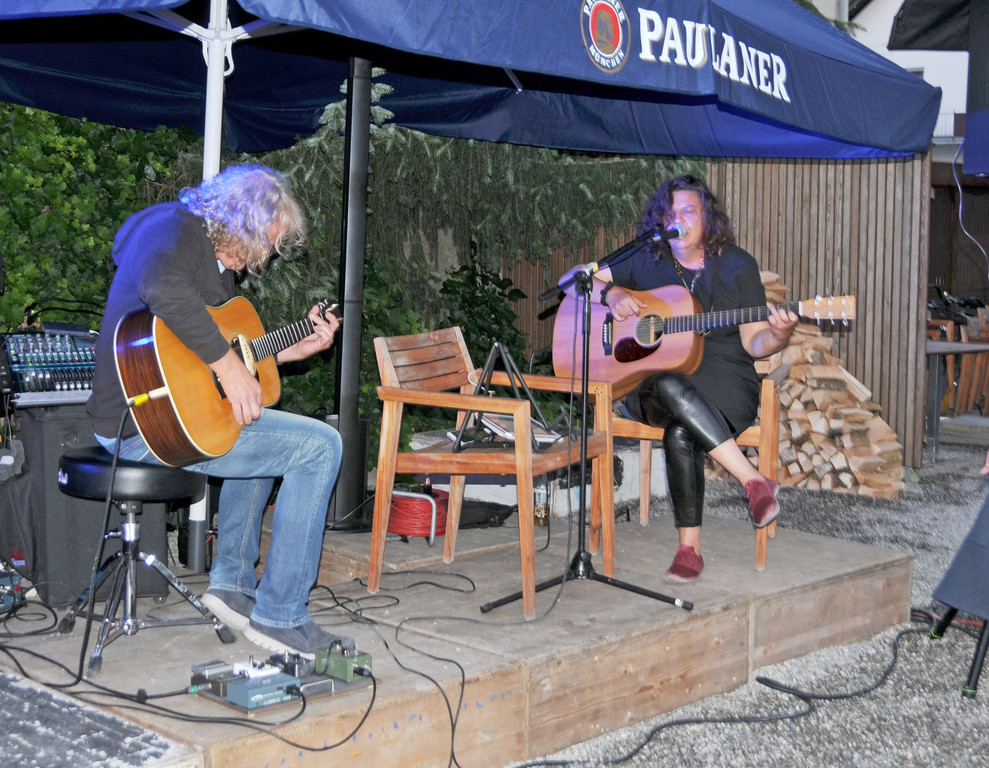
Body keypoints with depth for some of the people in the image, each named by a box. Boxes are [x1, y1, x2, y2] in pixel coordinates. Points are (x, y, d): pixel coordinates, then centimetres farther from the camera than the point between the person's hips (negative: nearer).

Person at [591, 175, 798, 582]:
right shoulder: (645, 261, 10)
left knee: (680, 429, -36)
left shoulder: (737, 265, 6)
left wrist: (778, 336, -20)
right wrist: (611, 293, -7)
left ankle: (690, 546, -26)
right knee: (669, 388, -38)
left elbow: (753, 342, 3)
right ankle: (756, 482, -32)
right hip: (651, 378, 2)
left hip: (724, 383, -2)